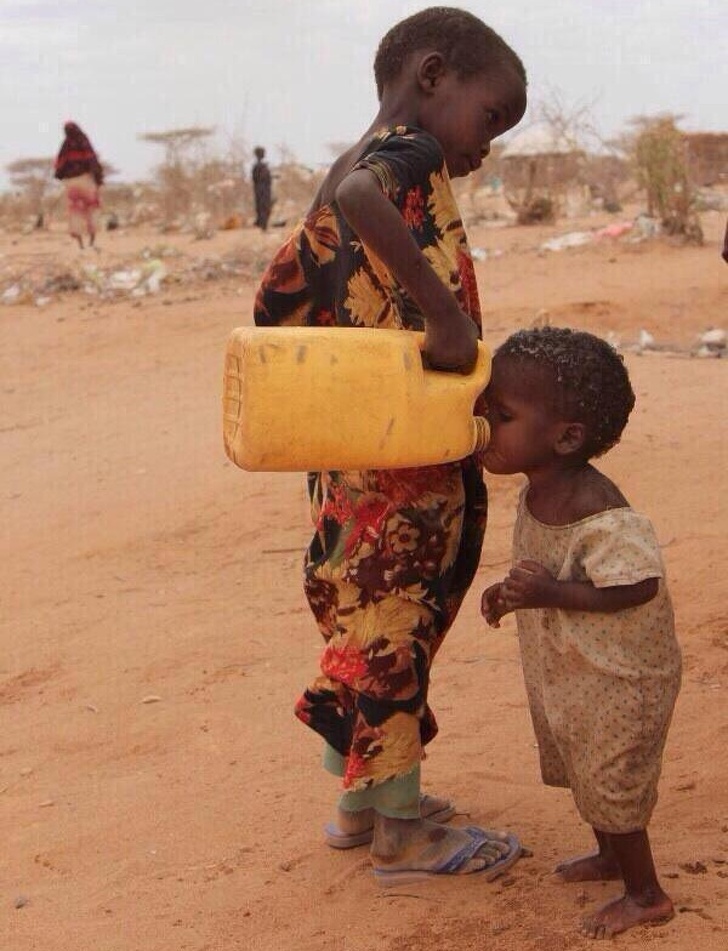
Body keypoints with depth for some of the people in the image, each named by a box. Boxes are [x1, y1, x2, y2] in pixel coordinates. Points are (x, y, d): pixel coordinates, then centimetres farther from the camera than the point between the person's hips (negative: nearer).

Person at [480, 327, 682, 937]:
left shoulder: (600, 514, -32)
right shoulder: (536, 495, -4)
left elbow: (637, 585, -30)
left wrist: (555, 594, -37)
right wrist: (512, 592, 2)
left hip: (620, 678, -9)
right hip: (562, 671, 9)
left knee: (610, 783, 6)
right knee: (581, 772, 25)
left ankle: (646, 894, 27)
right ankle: (612, 857, 48)